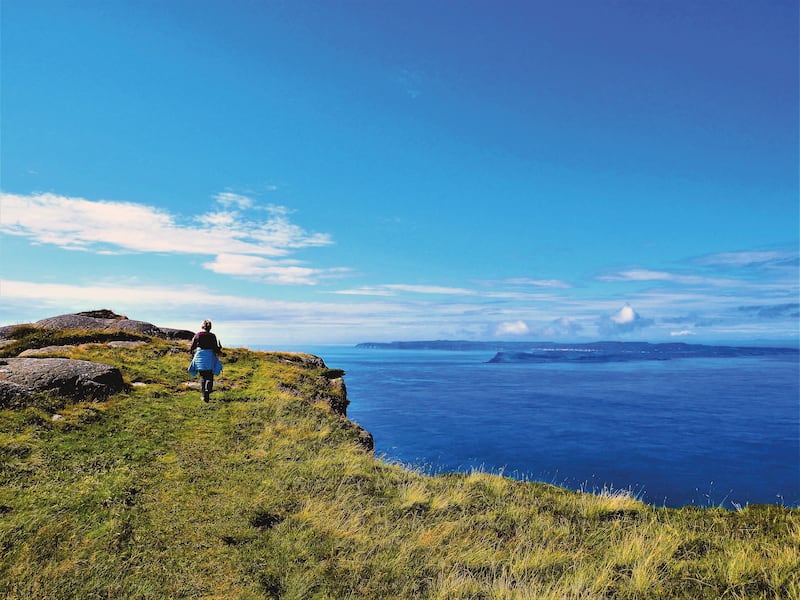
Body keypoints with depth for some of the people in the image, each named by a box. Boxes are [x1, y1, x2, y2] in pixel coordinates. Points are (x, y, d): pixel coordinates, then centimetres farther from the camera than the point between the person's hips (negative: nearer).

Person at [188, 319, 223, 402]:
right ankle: (207, 391, -18)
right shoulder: (212, 336, -6)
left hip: (199, 357, 2)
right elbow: (216, 348, -5)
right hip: (209, 358, -2)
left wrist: (191, 352, 24)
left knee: (202, 377, 14)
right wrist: (219, 348, 17)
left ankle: (204, 395, 12)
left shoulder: (197, 335, -2)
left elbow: (192, 347, 2)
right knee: (209, 377, 7)